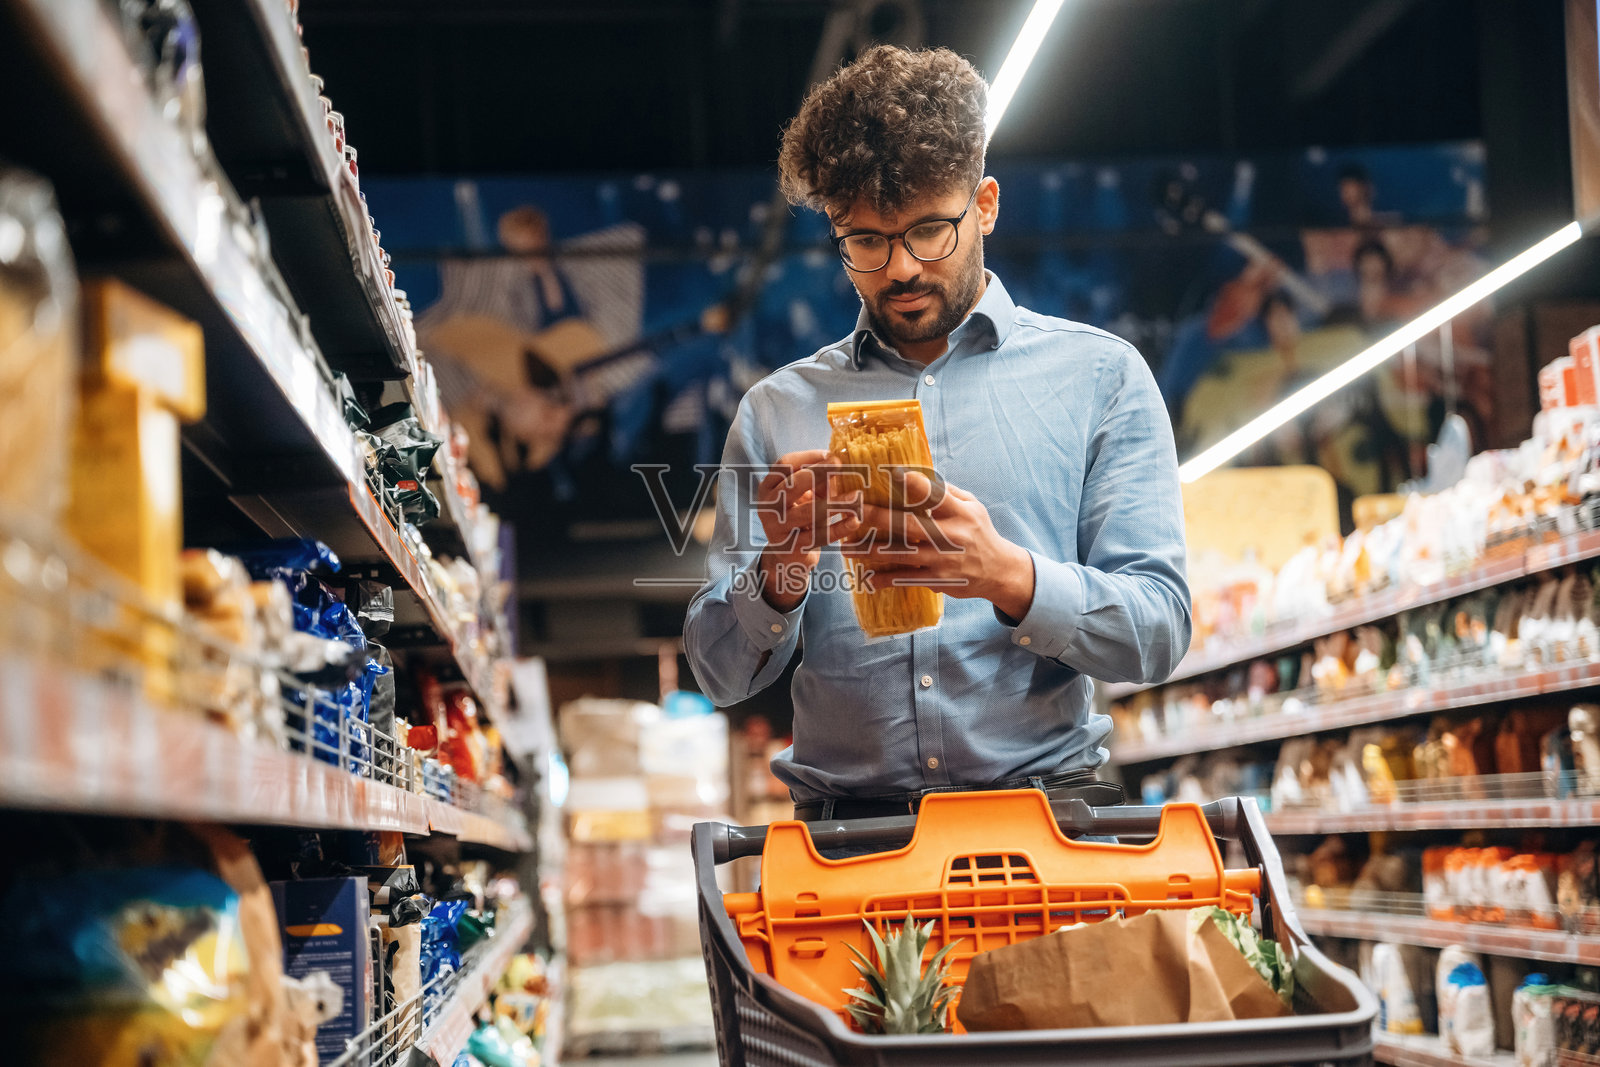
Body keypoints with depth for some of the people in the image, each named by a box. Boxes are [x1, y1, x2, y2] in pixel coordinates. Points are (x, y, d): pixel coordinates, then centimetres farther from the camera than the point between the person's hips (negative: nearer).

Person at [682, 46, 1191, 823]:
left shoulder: (1100, 376, 11)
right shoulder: (778, 411, 15)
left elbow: (1158, 630, 3)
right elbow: (720, 675, 13)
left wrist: (1007, 576, -15)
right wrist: (781, 573, -8)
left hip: (1043, 803, -1)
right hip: (845, 819, 1)